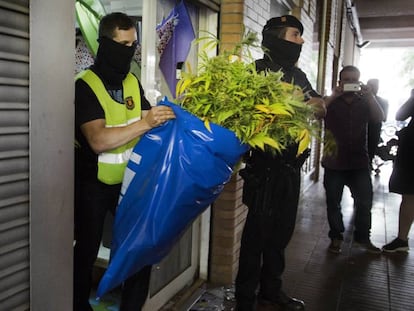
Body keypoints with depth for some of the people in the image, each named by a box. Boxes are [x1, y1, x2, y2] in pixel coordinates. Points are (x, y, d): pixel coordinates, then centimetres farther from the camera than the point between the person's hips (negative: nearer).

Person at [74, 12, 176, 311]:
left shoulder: (133, 82, 4)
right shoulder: (85, 85, -16)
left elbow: (149, 124, 4)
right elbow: (98, 140, -29)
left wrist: (170, 118, -15)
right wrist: (146, 123, -38)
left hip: (127, 180, 5)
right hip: (92, 184, -5)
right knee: (88, 249, 10)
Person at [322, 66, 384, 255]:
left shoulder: (364, 102, 11)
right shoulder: (330, 102, 4)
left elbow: (379, 118, -5)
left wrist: (370, 95, -15)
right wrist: (334, 96, -19)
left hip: (360, 162, 2)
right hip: (334, 161, -1)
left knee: (365, 201, 2)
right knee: (333, 202, 6)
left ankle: (362, 237, 20)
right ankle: (336, 237, 22)